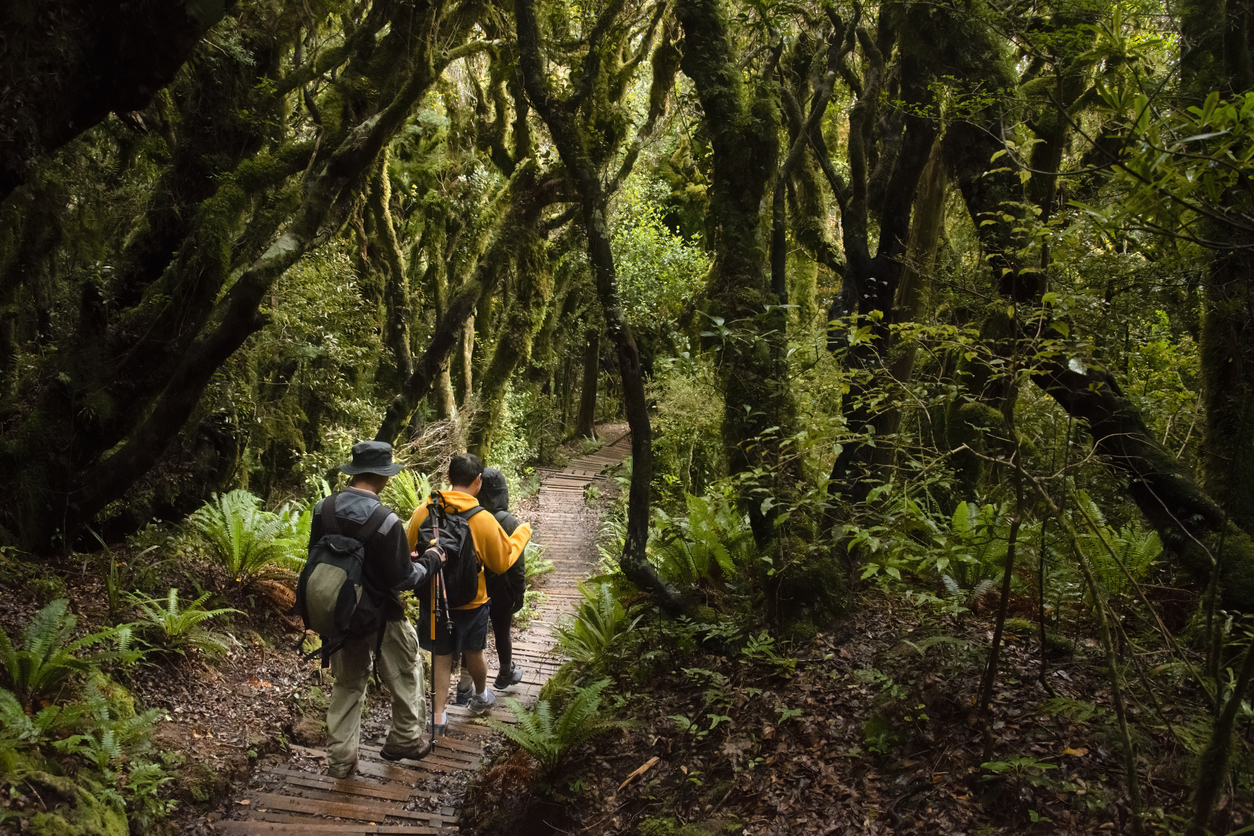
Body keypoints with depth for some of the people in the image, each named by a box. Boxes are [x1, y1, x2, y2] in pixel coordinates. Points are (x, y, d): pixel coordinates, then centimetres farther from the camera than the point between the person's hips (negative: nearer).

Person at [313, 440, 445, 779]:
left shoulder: (323, 509, -9)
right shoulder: (385, 522, -26)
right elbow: (403, 579, -20)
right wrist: (431, 560, -2)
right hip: (380, 619, -5)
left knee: (347, 684, 20)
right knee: (406, 675, 19)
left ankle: (340, 760, 26)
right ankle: (406, 740, 33)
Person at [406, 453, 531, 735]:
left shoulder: (423, 512, -13)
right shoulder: (483, 520, -20)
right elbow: (503, 561, -6)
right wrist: (522, 533, 8)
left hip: (433, 599, 1)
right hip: (470, 602, -1)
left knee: (441, 656, 15)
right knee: (473, 653, 21)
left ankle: (438, 717, 15)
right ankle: (481, 697, 45)